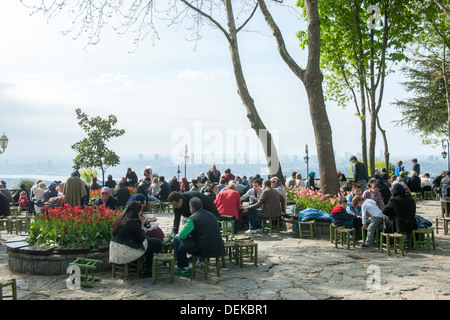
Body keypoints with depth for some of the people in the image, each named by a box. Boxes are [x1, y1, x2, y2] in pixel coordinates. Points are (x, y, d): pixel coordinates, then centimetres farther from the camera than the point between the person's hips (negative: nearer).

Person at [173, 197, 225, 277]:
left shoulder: (193, 218, -11)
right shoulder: (211, 215, 12)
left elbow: (182, 236, -10)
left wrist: (178, 235, 14)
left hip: (205, 251, -8)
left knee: (177, 240, 7)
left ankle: (185, 268, 11)